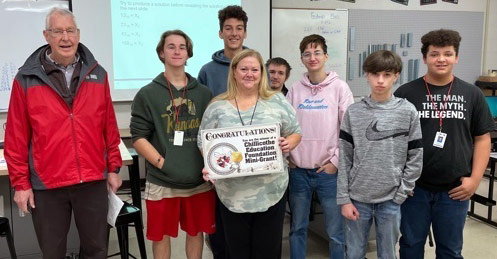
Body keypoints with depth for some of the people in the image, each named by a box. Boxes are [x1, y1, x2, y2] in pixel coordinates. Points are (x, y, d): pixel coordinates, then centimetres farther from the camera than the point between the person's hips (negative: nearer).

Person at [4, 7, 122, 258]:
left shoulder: (97, 74, 3)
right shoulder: (26, 79, -3)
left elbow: (110, 127, 7)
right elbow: (16, 137, -2)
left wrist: (113, 168, 7)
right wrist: (20, 182, -2)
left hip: (93, 180, 2)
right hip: (46, 184, -1)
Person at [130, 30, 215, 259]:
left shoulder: (204, 93, 8)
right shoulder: (147, 94, -1)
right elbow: (138, 138, -5)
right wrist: (163, 164, -15)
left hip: (199, 180, 2)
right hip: (162, 182, -2)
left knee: (196, 232, 16)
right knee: (161, 236, 11)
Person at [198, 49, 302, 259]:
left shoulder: (277, 102, 2)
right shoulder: (217, 107, 2)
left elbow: (295, 133, 9)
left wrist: (289, 144, -13)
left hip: (271, 192, 0)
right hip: (232, 194, 0)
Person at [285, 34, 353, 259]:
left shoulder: (339, 87, -2)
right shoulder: (295, 89, 6)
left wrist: (336, 161, -8)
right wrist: (288, 156, 3)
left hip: (328, 171, -3)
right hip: (298, 170, 3)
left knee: (335, 232, 5)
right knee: (297, 228, 14)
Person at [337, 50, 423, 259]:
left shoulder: (408, 112, -2)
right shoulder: (353, 112, -2)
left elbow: (416, 158, 0)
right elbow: (344, 159, -2)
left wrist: (400, 194, -5)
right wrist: (343, 198, -4)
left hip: (390, 200, 0)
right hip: (357, 197, 1)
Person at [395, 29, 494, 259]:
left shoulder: (472, 95, 3)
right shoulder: (406, 93, -2)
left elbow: (482, 139, 5)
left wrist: (474, 179, -3)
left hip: (455, 190, 1)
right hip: (413, 187, -1)